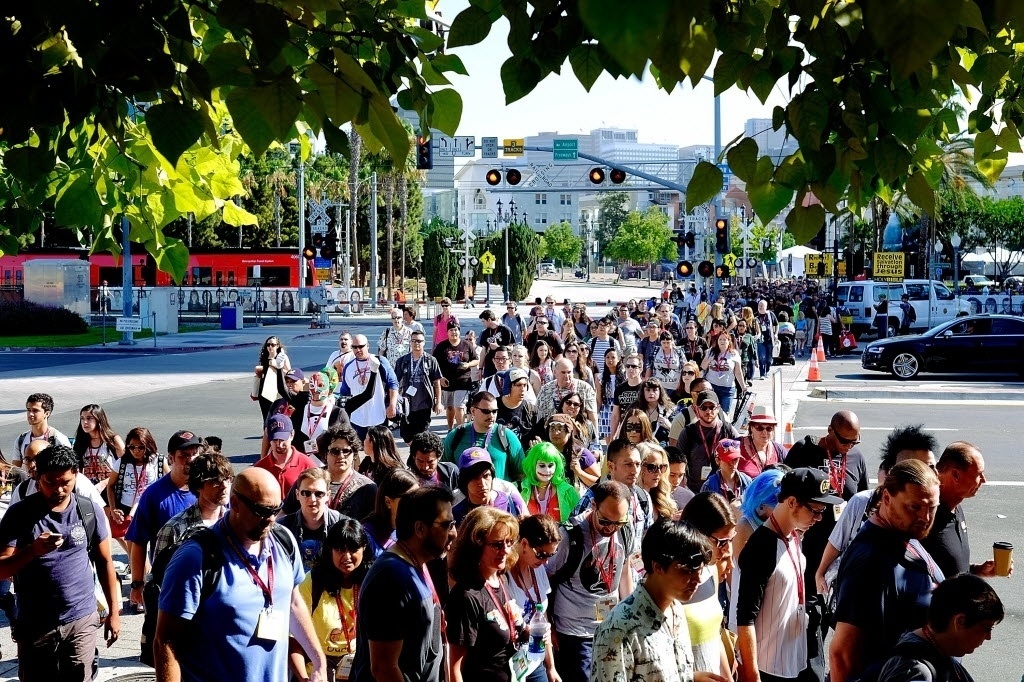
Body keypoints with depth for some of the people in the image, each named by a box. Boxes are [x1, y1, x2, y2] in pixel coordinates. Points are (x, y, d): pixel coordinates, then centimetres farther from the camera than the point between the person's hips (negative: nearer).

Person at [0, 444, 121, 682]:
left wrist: (113, 612, 7)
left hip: (82, 620, 0)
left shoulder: (91, 511, -1)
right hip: (33, 624, 0)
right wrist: (32, 551, -29)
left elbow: (104, 562, 8)